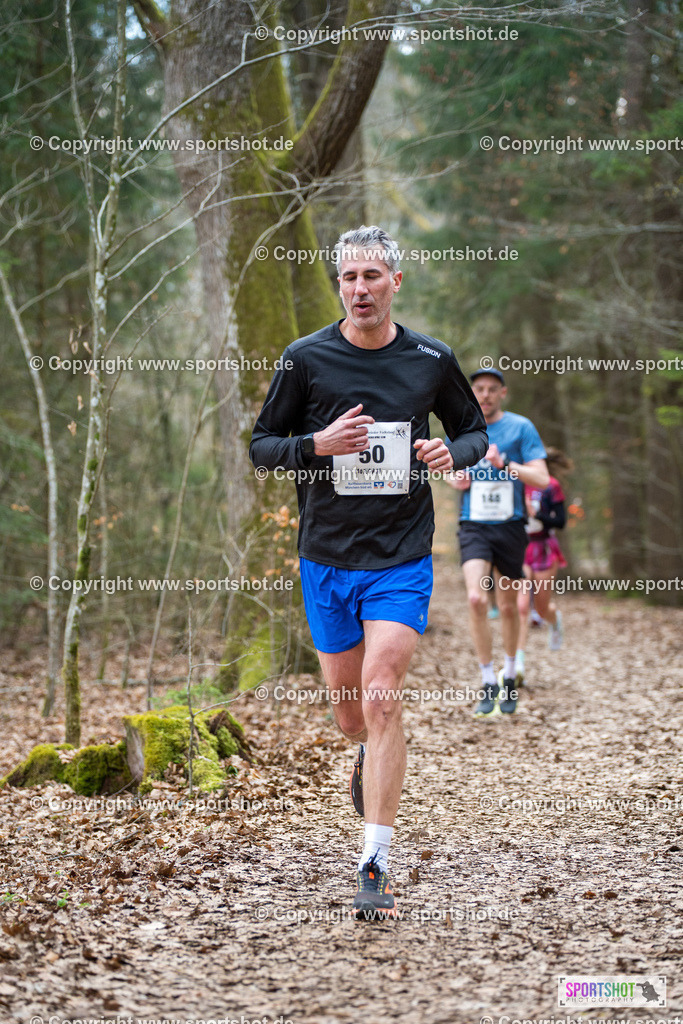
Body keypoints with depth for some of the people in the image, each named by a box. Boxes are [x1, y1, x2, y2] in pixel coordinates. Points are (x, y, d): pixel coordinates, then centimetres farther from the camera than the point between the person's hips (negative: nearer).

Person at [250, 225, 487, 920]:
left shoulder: (432, 360, 1)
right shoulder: (306, 358, -1)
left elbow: (475, 429, 15)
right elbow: (261, 446, 4)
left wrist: (453, 453, -8)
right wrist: (317, 444, -16)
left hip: (402, 559, -2)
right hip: (326, 561, 2)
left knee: (380, 700, -15)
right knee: (350, 714, 11)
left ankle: (374, 867, -12)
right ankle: (371, 757, 50)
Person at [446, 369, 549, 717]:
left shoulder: (521, 427, -1)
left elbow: (541, 479, -8)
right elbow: (451, 469, 23)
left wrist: (505, 464, -21)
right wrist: (455, 479, 0)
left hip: (510, 527, -1)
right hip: (473, 527, 1)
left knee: (508, 606, 9)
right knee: (476, 599, -18)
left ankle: (509, 675, 32)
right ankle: (488, 684, -10)